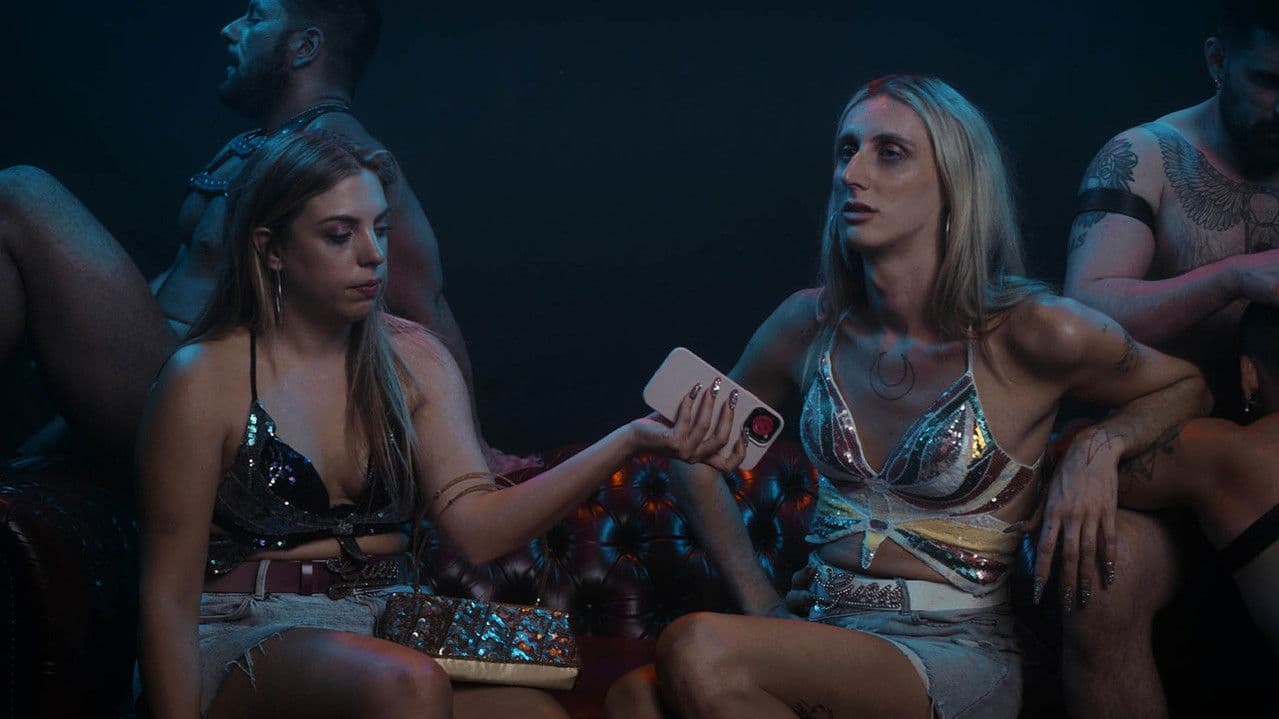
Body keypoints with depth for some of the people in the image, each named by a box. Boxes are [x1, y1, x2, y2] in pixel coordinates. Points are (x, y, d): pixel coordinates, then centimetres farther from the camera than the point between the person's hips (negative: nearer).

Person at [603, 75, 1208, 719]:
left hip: (959, 659, -3)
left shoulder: (1027, 333, -8)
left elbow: (1188, 386, 9)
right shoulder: (811, 325, 4)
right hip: (827, 638, 3)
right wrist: (763, 611, 6)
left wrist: (1099, 448, -12)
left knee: (696, 653, -29)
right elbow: (699, 458, 18)